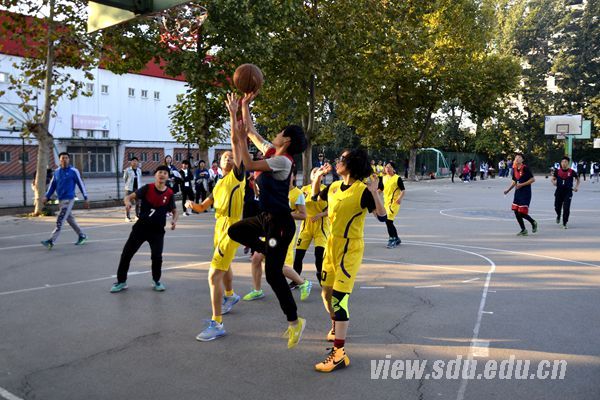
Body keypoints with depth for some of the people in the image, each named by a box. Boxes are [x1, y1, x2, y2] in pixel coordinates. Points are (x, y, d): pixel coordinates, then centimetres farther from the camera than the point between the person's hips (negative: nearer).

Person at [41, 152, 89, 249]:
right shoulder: (56, 172, 10)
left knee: (59, 221, -11)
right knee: (70, 219, 15)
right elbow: (52, 185, 15)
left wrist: (86, 198, -2)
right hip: (60, 200, 6)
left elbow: (81, 184, -1)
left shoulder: (74, 171, -5)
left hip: (69, 200, -6)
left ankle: (51, 241, -12)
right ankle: (82, 236, 29)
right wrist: (46, 196, 2)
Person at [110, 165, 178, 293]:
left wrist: (174, 220, -13)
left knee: (157, 256, -6)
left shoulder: (170, 194, -5)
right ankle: (121, 281, 20)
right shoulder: (147, 188, -8)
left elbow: (174, 211, 7)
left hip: (157, 230, 0)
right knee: (126, 254, 3)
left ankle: (156, 281, 20)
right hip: (141, 227, 0)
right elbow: (129, 197, -10)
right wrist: (128, 202, -34)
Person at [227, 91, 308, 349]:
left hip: (280, 222, -9)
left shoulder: (283, 160, -18)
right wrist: (245, 106, 12)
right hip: (266, 218, 9)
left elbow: (250, 165, -25)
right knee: (235, 231, 19)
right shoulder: (271, 152, 7)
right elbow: (252, 131, 14)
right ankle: (272, 254, 18)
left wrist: (240, 139, -16)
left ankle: (294, 322, 8)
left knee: (273, 274, -5)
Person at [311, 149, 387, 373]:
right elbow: (315, 196, 24)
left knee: (339, 297, -13)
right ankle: (336, 328, 47)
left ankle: (339, 353, -8)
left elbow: (382, 217, -21)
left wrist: (375, 192, -33)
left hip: (350, 248, -8)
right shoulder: (334, 187, 6)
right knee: (326, 293, 20)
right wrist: (318, 176, 9)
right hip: (332, 245, 8)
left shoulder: (363, 191, -15)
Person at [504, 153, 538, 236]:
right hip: (518, 192, 7)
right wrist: (508, 190, 10)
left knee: (522, 213, -11)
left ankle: (533, 222, 19)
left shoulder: (525, 168, -12)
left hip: (526, 193, -7)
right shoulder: (514, 169, 8)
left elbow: (533, 179, -14)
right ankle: (523, 230, 18)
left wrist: (522, 184, -18)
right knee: (516, 212, 5)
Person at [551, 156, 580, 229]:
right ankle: (558, 216, 43)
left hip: (568, 192, -2)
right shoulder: (557, 171, -1)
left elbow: (578, 179, 12)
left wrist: (577, 187, 3)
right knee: (557, 207, 9)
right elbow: (553, 179, 10)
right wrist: (553, 182, -12)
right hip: (559, 191, 2)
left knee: (566, 208, -8)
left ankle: (564, 223, 3)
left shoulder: (572, 172, -5)